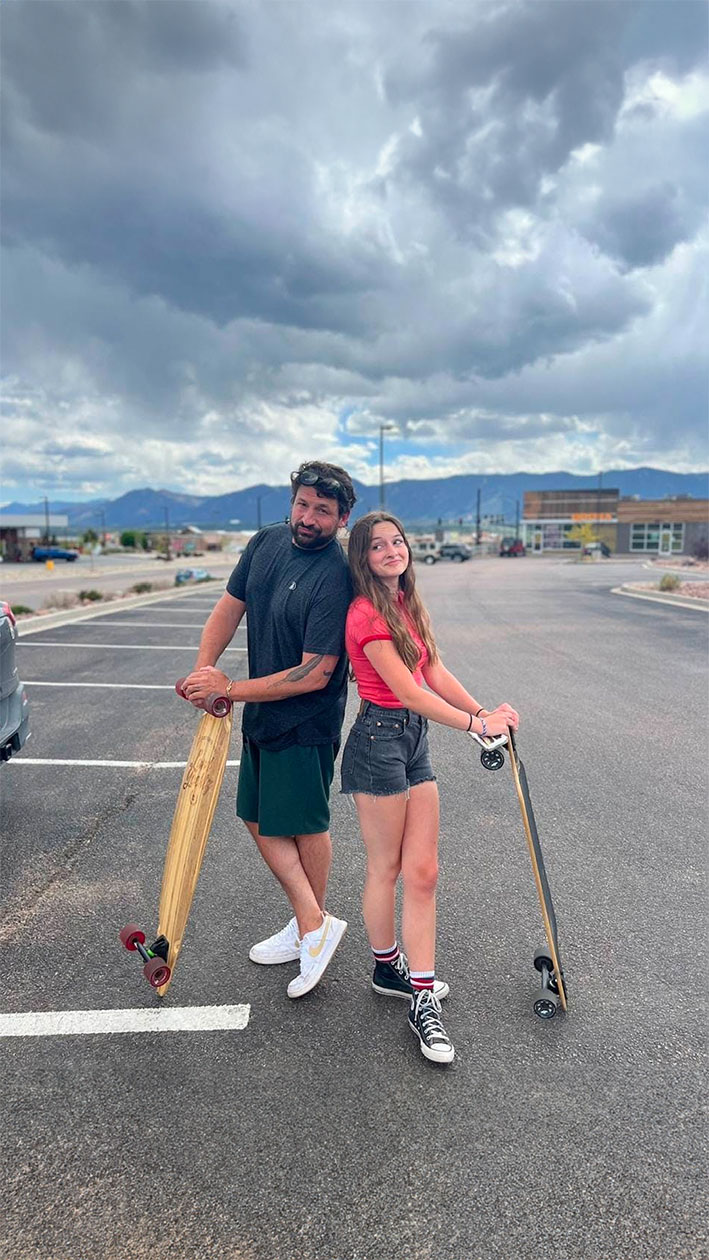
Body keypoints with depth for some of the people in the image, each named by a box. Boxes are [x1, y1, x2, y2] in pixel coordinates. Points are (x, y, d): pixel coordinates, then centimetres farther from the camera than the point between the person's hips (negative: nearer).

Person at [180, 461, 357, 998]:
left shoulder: (336, 577, -24)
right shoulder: (267, 542, 0)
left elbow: (314, 674, -26)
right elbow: (231, 605, 8)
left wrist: (230, 689, -21)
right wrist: (203, 669, -7)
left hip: (305, 721, -8)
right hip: (261, 713, 8)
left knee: (304, 824, 6)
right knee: (259, 817, 13)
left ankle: (312, 926, 27)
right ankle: (312, 924, 26)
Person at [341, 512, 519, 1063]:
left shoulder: (408, 604, 12)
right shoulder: (367, 614, -16)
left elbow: (436, 672, 9)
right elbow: (409, 691, -19)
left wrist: (485, 712, -2)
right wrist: (475, 724, -15)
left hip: (416, 738, 8)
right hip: (380, 738, -8)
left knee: (422, 872, 6)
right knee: (386, 868, 9)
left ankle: (422, 997, 14)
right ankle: (388, 969, 32)